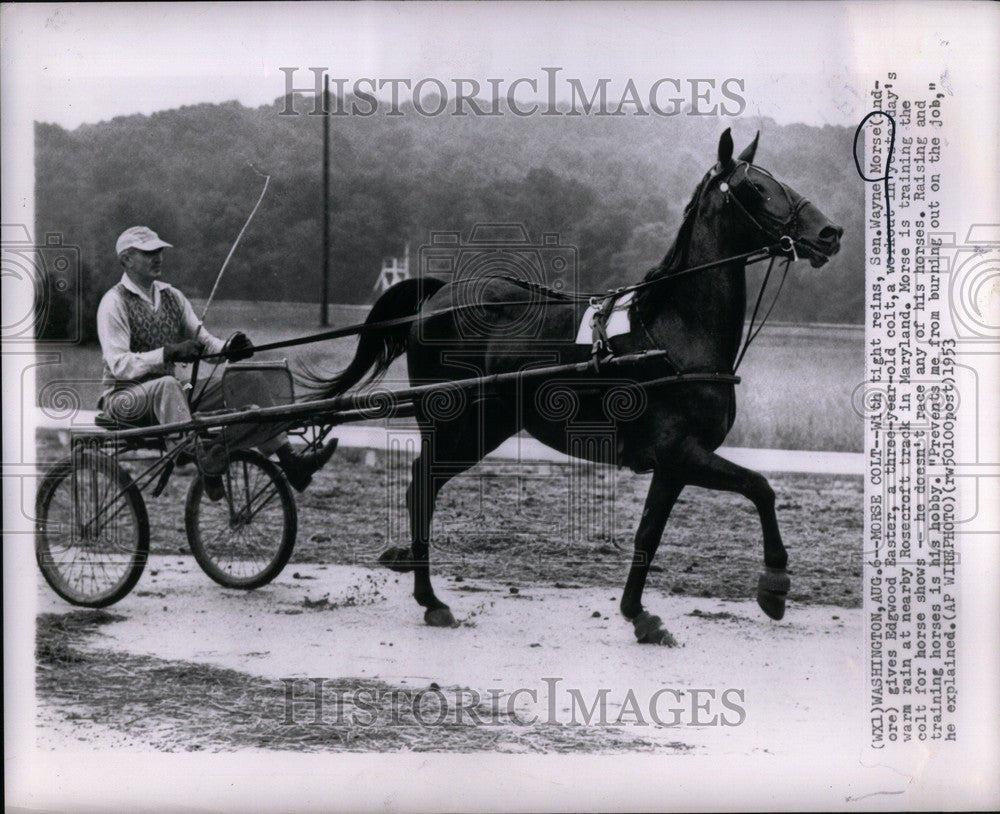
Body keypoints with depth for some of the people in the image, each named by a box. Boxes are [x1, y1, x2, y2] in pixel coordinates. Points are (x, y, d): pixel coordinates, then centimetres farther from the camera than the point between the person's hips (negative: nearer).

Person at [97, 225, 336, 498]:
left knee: (250, 382, -6)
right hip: (125, 398, -7)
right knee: (167, 385, -41)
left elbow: (203, 341, 8)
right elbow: (119, 365, -20)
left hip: (171, 394, 7)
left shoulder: (171, 296, 12)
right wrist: (168, 353, -32)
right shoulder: (114, 303, -9)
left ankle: (291, 462, -13)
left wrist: (228, 349, -15)